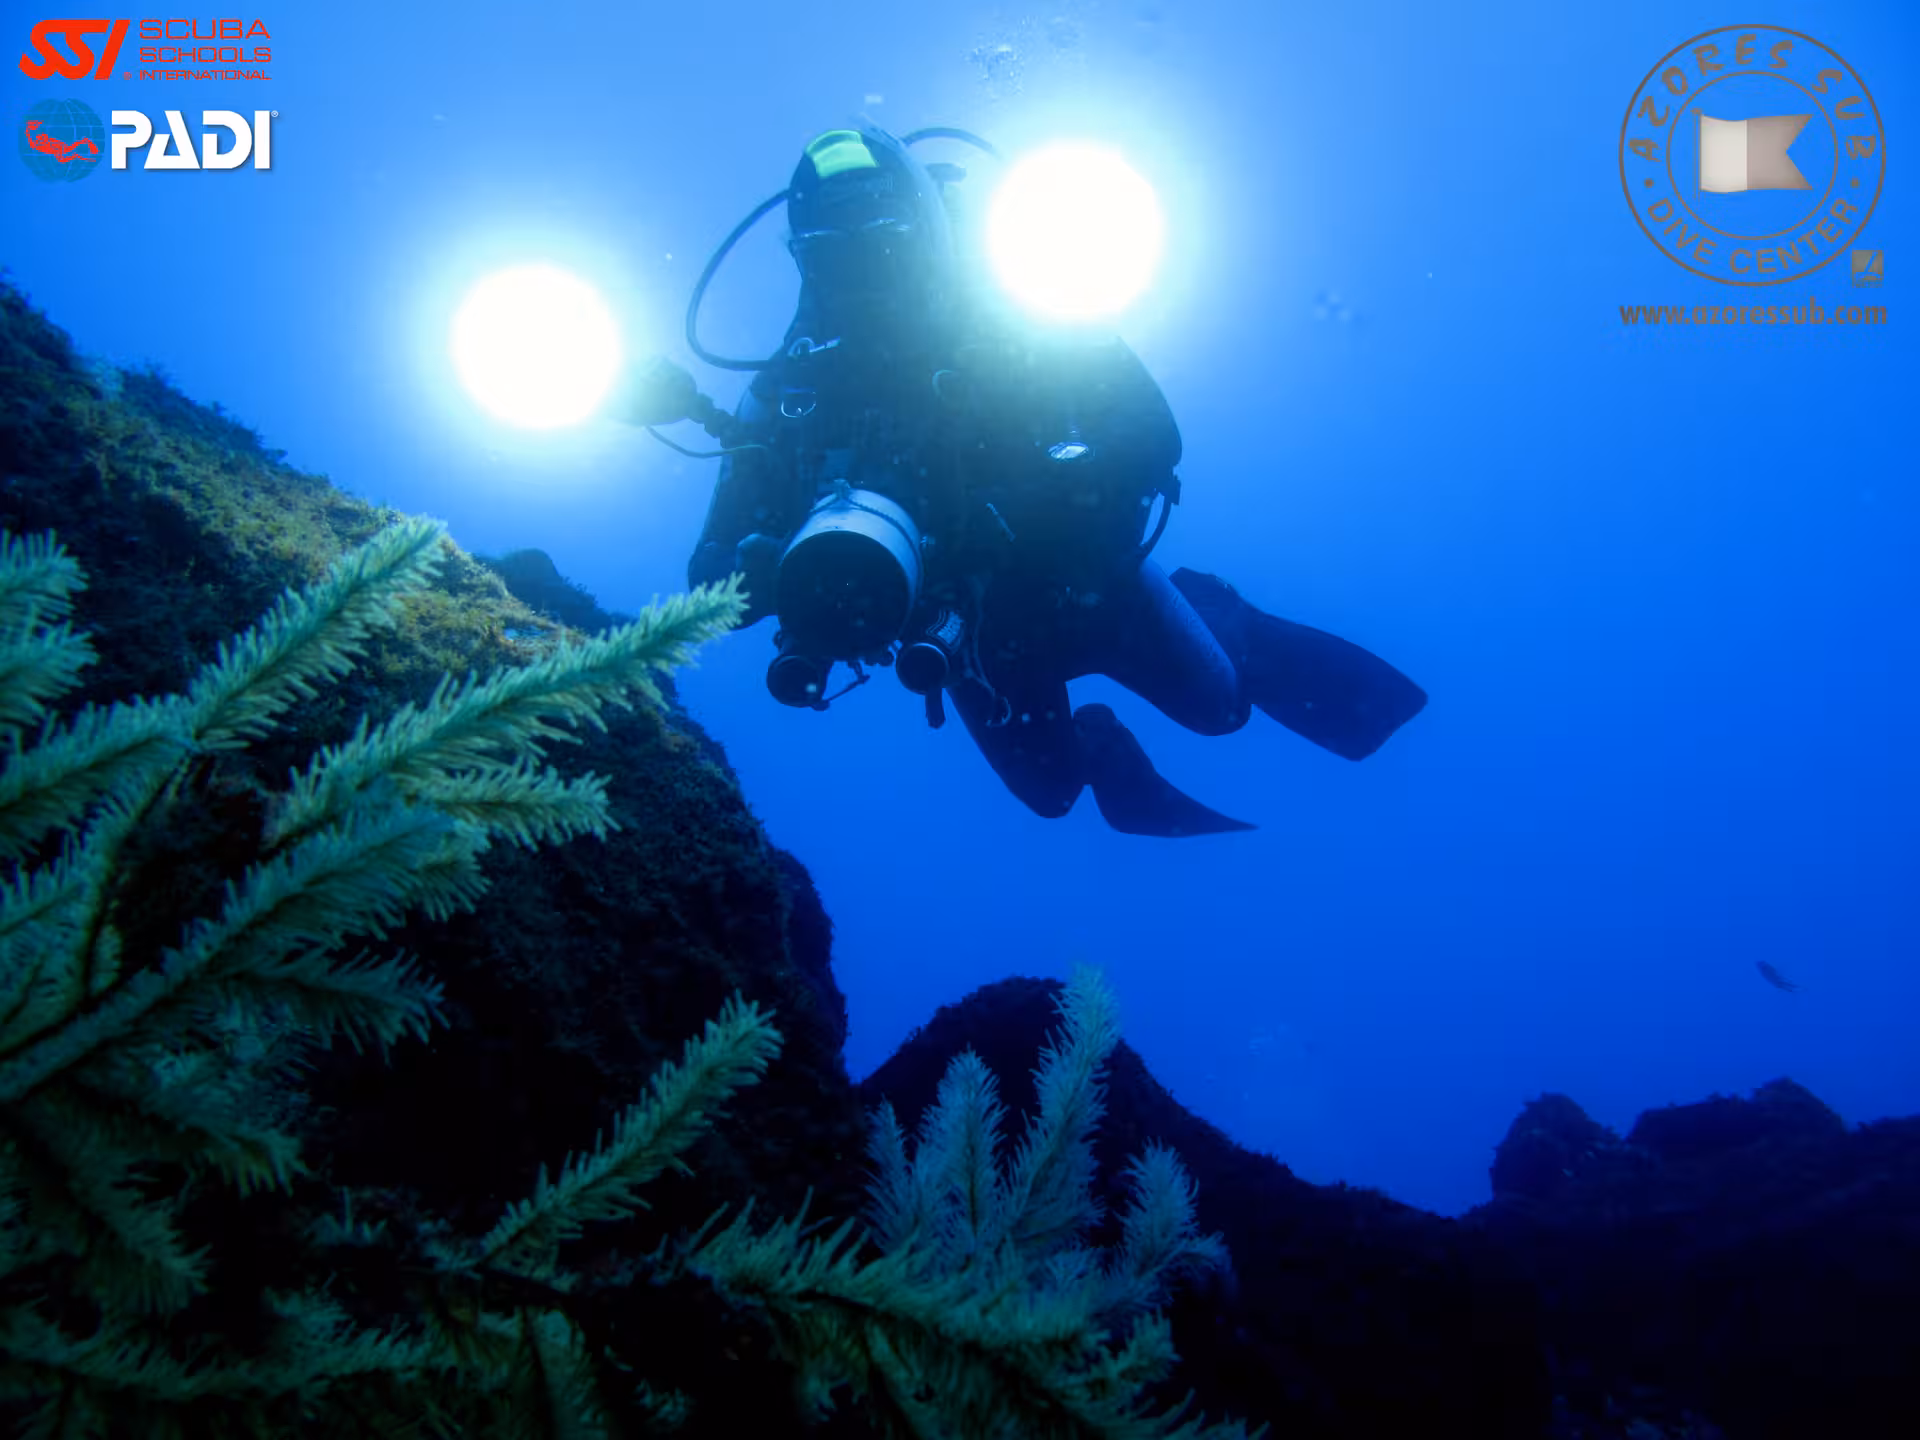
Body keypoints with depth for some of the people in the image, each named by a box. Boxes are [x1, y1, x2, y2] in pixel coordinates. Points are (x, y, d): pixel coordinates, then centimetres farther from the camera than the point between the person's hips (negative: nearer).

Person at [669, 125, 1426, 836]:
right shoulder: (789, 393, -22)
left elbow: (1152, 432, -30)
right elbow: (712, 577, -23)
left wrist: (1049, 496, -49)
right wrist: (795, 568, -46)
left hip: (1082, 578, -1)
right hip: (976, 629, 2)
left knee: (1216, 701, 9)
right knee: (1050, 786, 13)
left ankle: (1218, 623, 44)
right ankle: (1099, 747, 49)